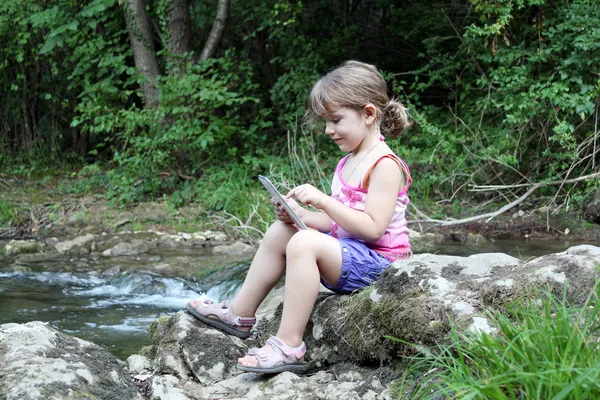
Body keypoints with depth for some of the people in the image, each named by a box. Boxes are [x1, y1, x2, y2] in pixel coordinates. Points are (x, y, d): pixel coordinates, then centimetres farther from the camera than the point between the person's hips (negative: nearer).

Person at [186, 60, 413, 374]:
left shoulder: (385, 165, -16)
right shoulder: (349, 162, 14)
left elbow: (372, 228, -24)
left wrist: (323, 200, -24)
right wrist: (300, 214, -2)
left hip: (376, 261, -10)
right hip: (345, 248, 10)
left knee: (304, 243, -30)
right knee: (280, 232, 9)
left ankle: (289, 346, -30)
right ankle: (239, 314, 14)